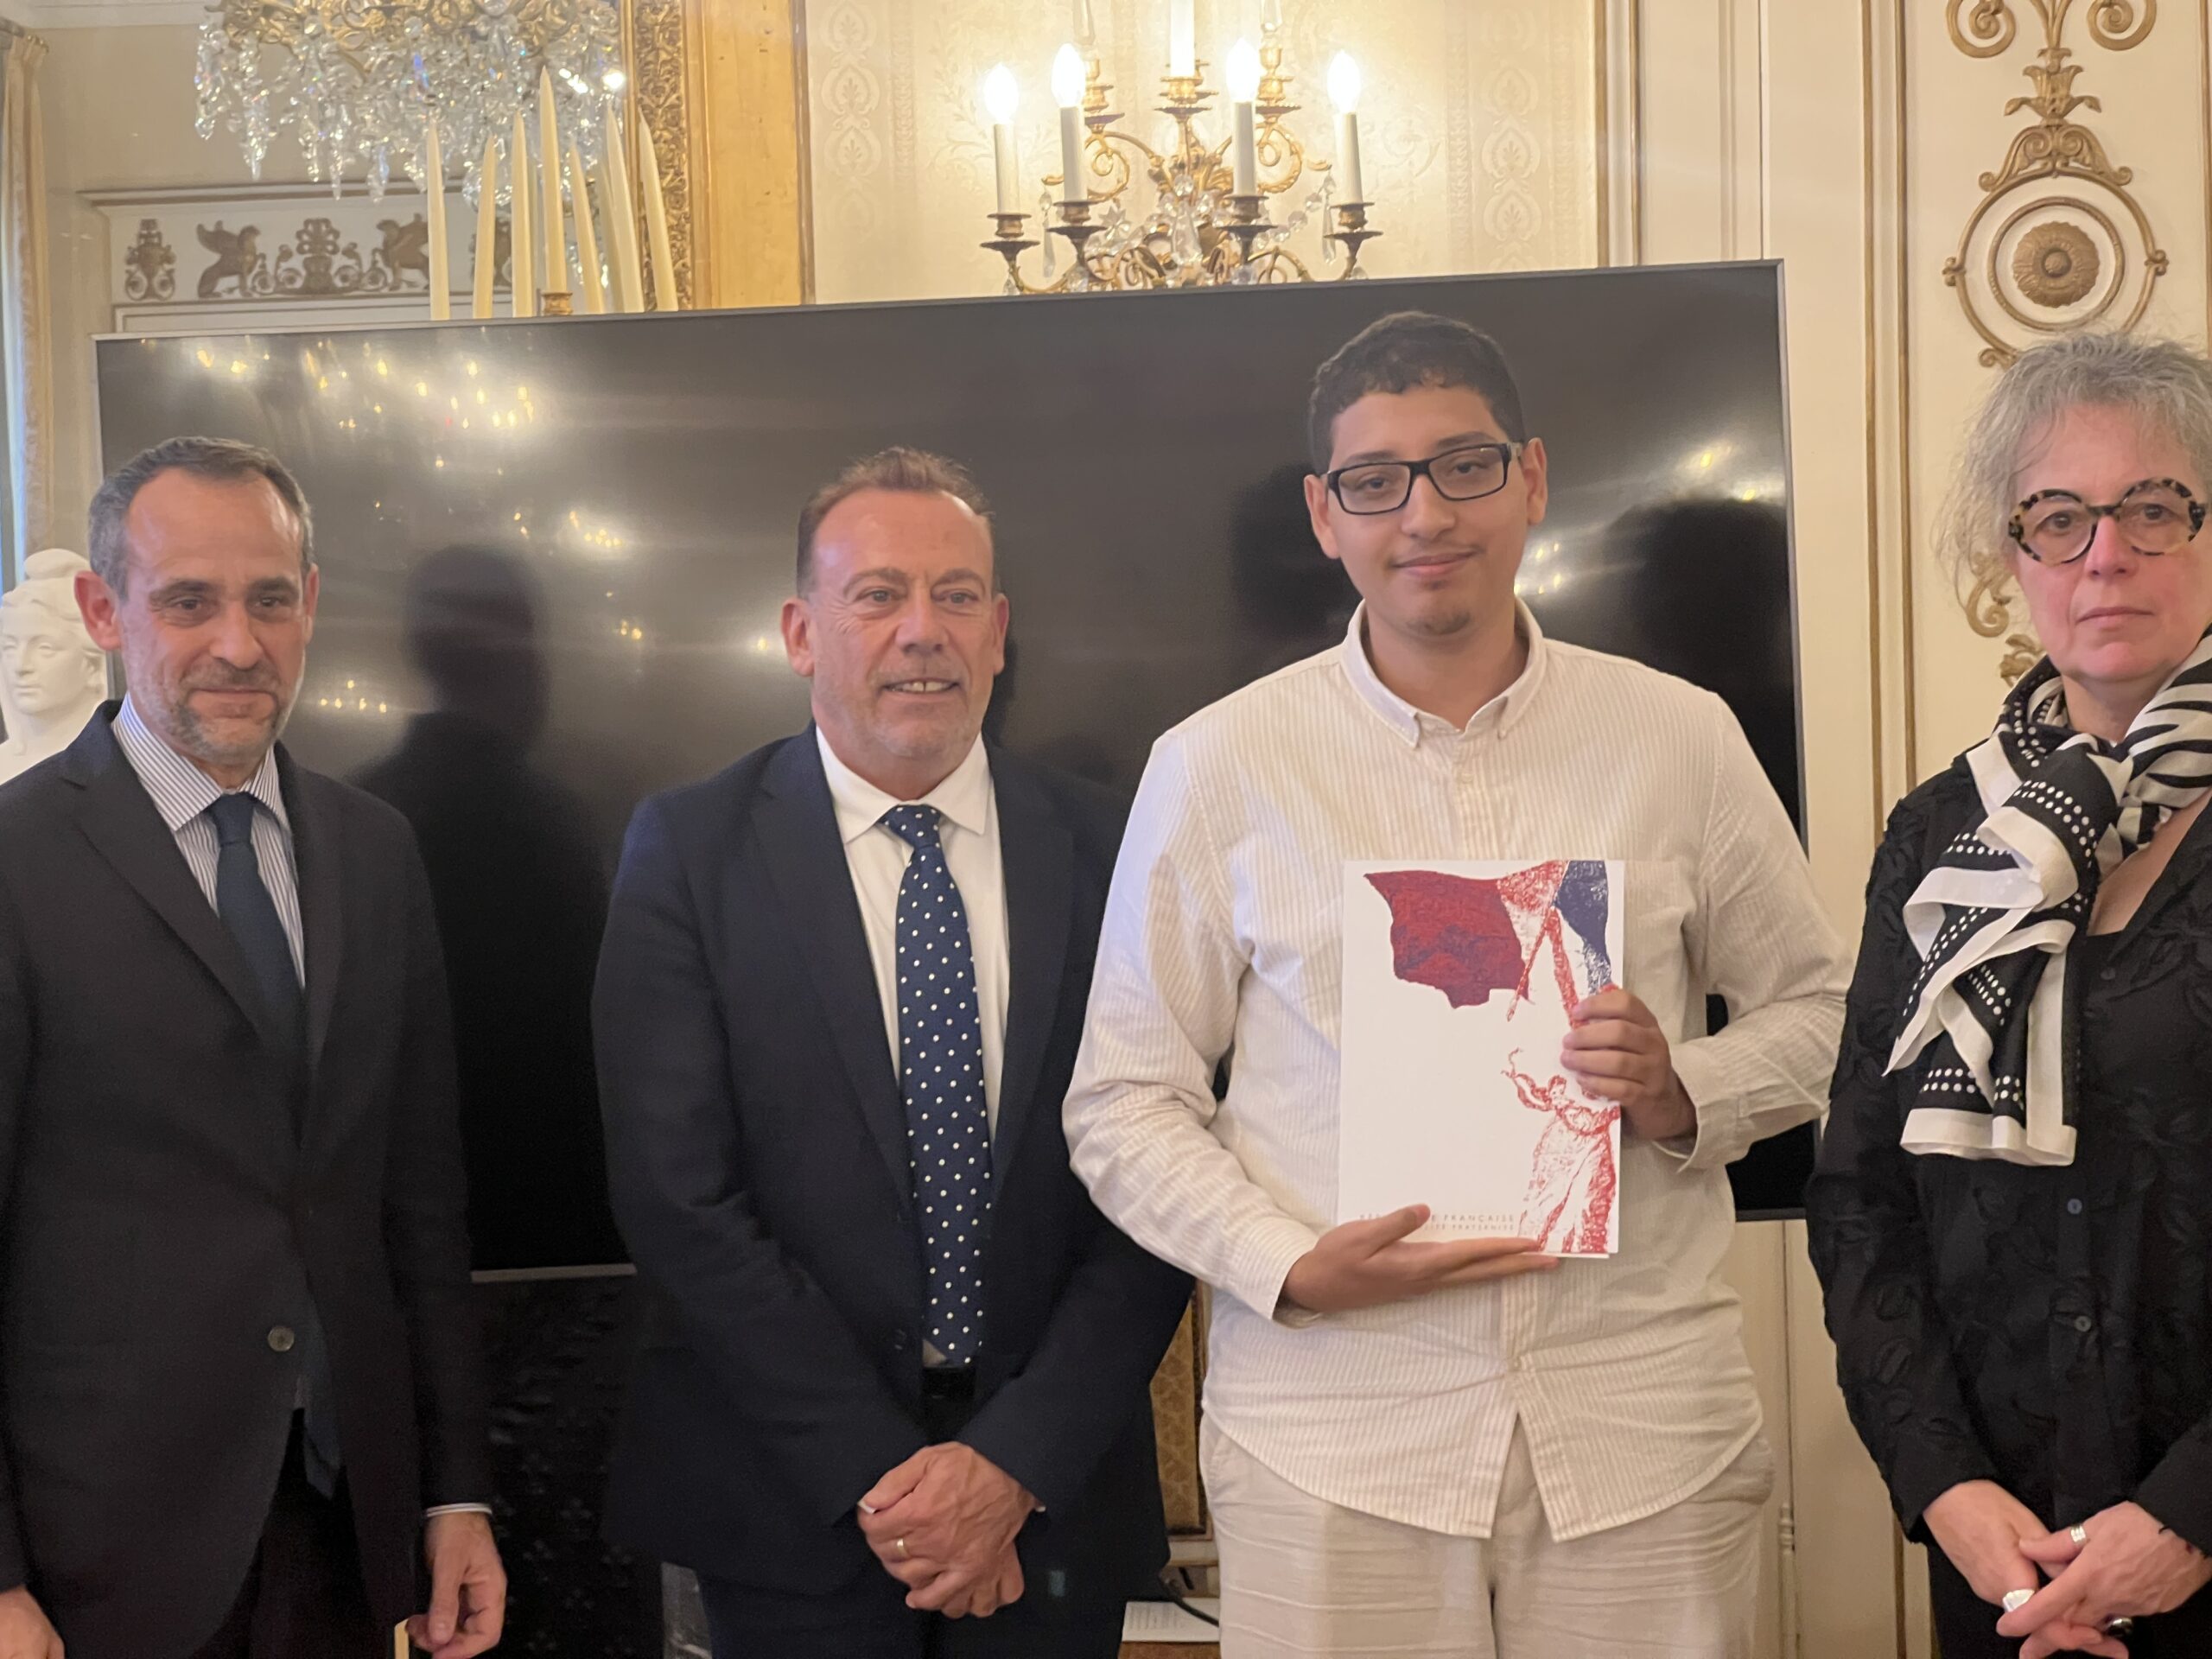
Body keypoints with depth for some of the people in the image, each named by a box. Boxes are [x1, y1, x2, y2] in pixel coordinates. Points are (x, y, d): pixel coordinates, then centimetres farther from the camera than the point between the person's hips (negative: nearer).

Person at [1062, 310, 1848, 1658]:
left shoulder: (1680, 739, 5)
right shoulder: (1216, 767, 1)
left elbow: (1818, 1011, 13)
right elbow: (1122, 1104, 3)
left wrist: (1683, 1093, -7)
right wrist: (1290, 1267, -12)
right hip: (1334, 1439, -1)